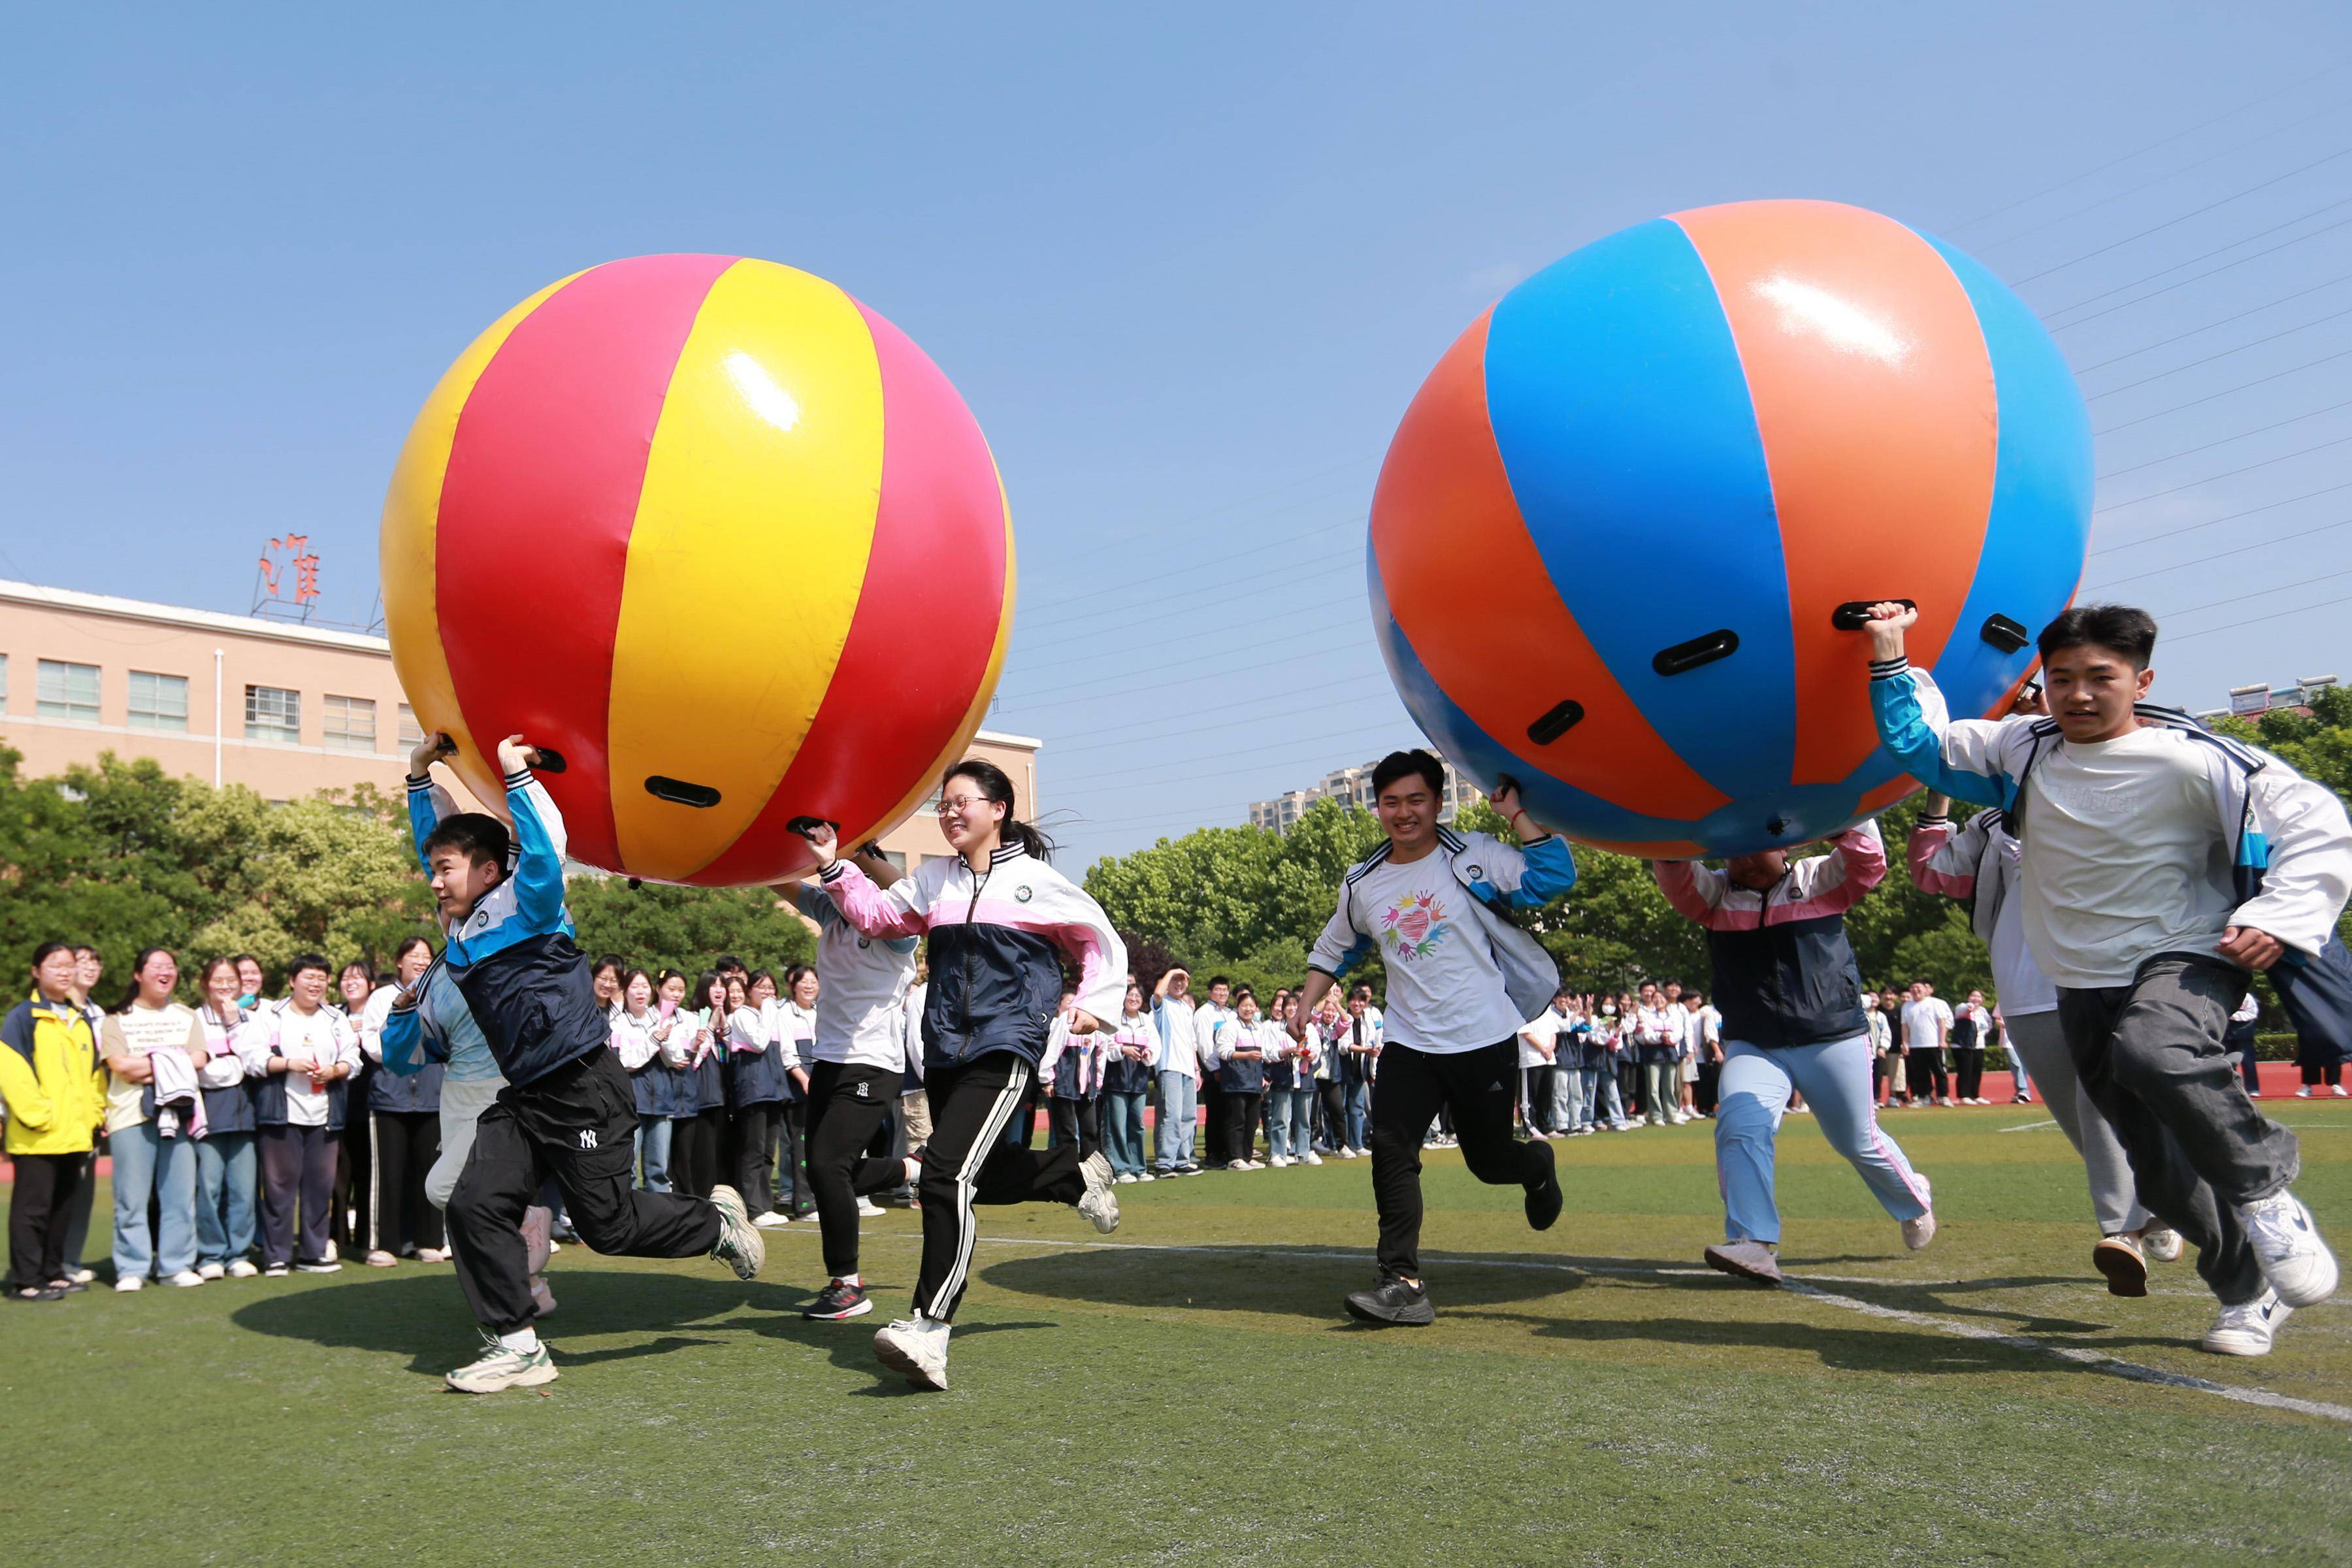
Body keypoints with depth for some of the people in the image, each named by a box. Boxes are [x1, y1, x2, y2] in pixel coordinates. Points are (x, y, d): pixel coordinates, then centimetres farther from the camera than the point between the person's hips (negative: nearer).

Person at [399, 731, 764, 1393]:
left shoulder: (526, 908, -9)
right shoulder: (462, 924, 12)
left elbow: (543, 848, -28)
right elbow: (438, 839, 22)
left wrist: (515, 773, -24)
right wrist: (422, 775, 16)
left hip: (585, 1091, -8)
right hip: (523, 1098, 8)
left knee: (606, 1223, -3)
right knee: (475, 1206, -4)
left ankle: (716, 1222, 23)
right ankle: (517, 1346, 5)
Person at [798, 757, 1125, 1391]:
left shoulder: (1037, 880, 3)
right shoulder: (933, 879, 15)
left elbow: (1102, 942, 11)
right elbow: (875, 914, 10)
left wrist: (1095, 1003, 0)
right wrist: (834, 867, -2)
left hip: (1006, 1046, -6)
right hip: (945, 1048, 7)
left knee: (949, 1172, -21)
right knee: (979, 1175, 16)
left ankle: (929, 1328, -21)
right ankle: (1078, 1174, 43)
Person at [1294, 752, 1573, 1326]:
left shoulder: (1473, 857, -6)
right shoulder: (1362, 885, 6)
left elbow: (1554, 877, -17)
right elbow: (1334, 950, 22)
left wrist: (1517, 813, -18)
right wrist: (1305, 1008, 12)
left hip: (1486, 1041, -3)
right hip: (1409, 1044, 3)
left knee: (1489, 1160, 10)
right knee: (1390, 1149, -15)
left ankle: (1537, 1166, 47)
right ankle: (1403, 1284, -13)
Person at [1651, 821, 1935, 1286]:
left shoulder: (1819, 880, 1)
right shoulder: (1715, 894, 3)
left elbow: (1868, 862, -14)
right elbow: (1673, 874, -15)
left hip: (1832, 1038, -1)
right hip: (1752, 1046, 1)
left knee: (1858, 1141, 12)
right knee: (1739, 1126, -23)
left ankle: (1915, 1202, 43)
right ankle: (1754, 1243, -24)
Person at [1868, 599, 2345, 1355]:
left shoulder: (2192, 760, -14)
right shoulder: (2023, 751, 1)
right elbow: (1921, 746, 13)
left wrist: (2281, 919, -20)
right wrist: (1890, 662, 5)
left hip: (2185, 959, -5)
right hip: (2084, 987, 5)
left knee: (2151, 1053, -39)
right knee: (2162, 1174, 7)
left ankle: (2266, 1193, -13)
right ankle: (2251, 1289, 33)